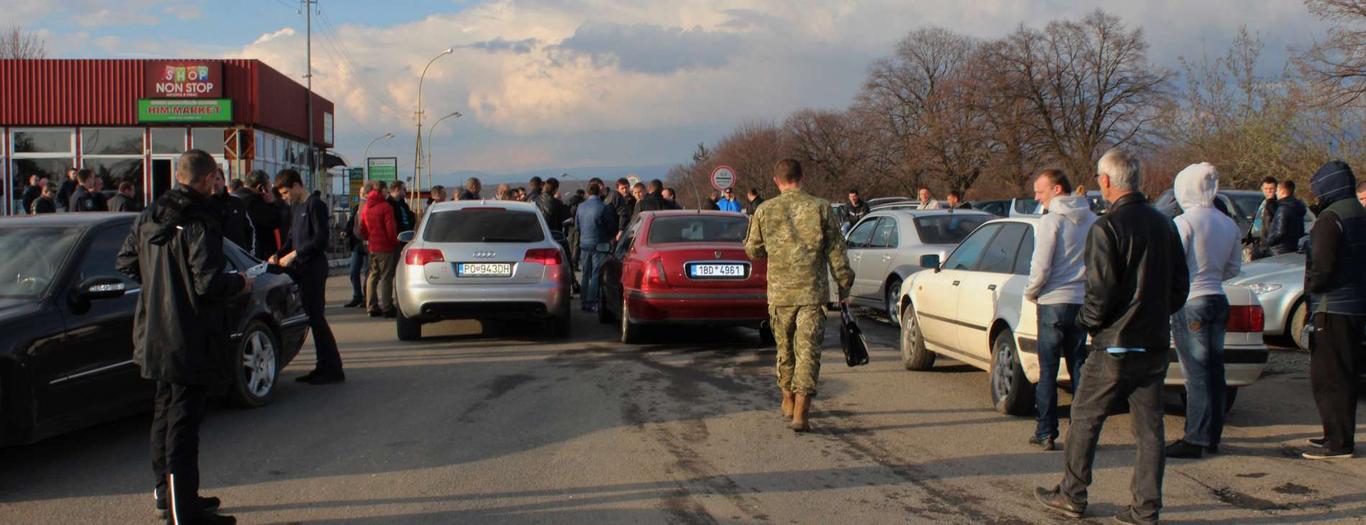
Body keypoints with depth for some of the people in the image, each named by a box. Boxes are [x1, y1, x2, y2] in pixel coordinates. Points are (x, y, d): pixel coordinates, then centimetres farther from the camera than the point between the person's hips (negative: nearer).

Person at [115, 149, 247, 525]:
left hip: (156, 336, 8)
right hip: (190, 341, -8)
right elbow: (209, 283, -24)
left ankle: (166, 491, 34)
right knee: (184, 421, -4)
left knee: (165, 411, 21)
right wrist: (240, 283, -5)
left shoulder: (147, 219, 6)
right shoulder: (200, 225, -19)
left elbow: (124, 264, 13)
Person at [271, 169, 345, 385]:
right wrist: (278, 256, 8)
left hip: (313, 268, -8)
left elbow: (321, 239, -16)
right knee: (312, 318, 7)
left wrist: (294, 254, -15)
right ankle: (323, 366, 11)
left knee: (316, 317, -9)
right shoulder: (295, 207, 18)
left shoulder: (315, 205, -10)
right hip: (300, 269, 8)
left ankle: (333, 369, -6)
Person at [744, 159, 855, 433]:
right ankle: (801, 412, -10)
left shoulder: (765, 211, 0)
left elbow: (753, 251, 10)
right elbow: (836, 252, -1)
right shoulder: (820, 207, -2)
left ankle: (789, 402, 31)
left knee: (785, 348, 18)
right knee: (808, 350, -2)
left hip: (780, 292, 2)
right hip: (813, 292, -2)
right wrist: (844, 287, 7)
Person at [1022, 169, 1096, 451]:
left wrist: (1030, 292, 1)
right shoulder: (1091, 220, 8)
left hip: (1054, 302, -6)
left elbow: (1041, 267, -15)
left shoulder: (1051, 220, -12)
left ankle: (1046, 433, 4)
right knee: (1079, 368, 11)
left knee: (1048, 370, 2)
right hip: (1083, 302, 6)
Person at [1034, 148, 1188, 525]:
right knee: (1149, 427, 8)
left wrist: (1087, 321, -1)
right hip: (1156, 344, 6)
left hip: (1116, 343, -6)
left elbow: (1101, 289, -18)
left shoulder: (1107, 227, -15)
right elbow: (1181, 285, 13)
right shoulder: (1164, 225, 8)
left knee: (1085, 419, 8)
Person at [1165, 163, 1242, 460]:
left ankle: (1195, 440, -2)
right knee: (1215, 371, 12)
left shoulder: (1184, 222, -14)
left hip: (1191, 302, -7)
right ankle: (1212, 436, 20)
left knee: (1196, 374, -5)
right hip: (1218, 300, 7)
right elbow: (1233, 269, 15)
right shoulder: (1229, 224, 7)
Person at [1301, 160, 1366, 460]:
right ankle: (1341, 436, 24)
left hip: (1332, 308, -10)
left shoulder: (1330, 218, -16)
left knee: (1328, 378, -5)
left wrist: (1309, 285, -3)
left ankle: (1338, 442, -4)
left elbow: (1321, 269, -22)